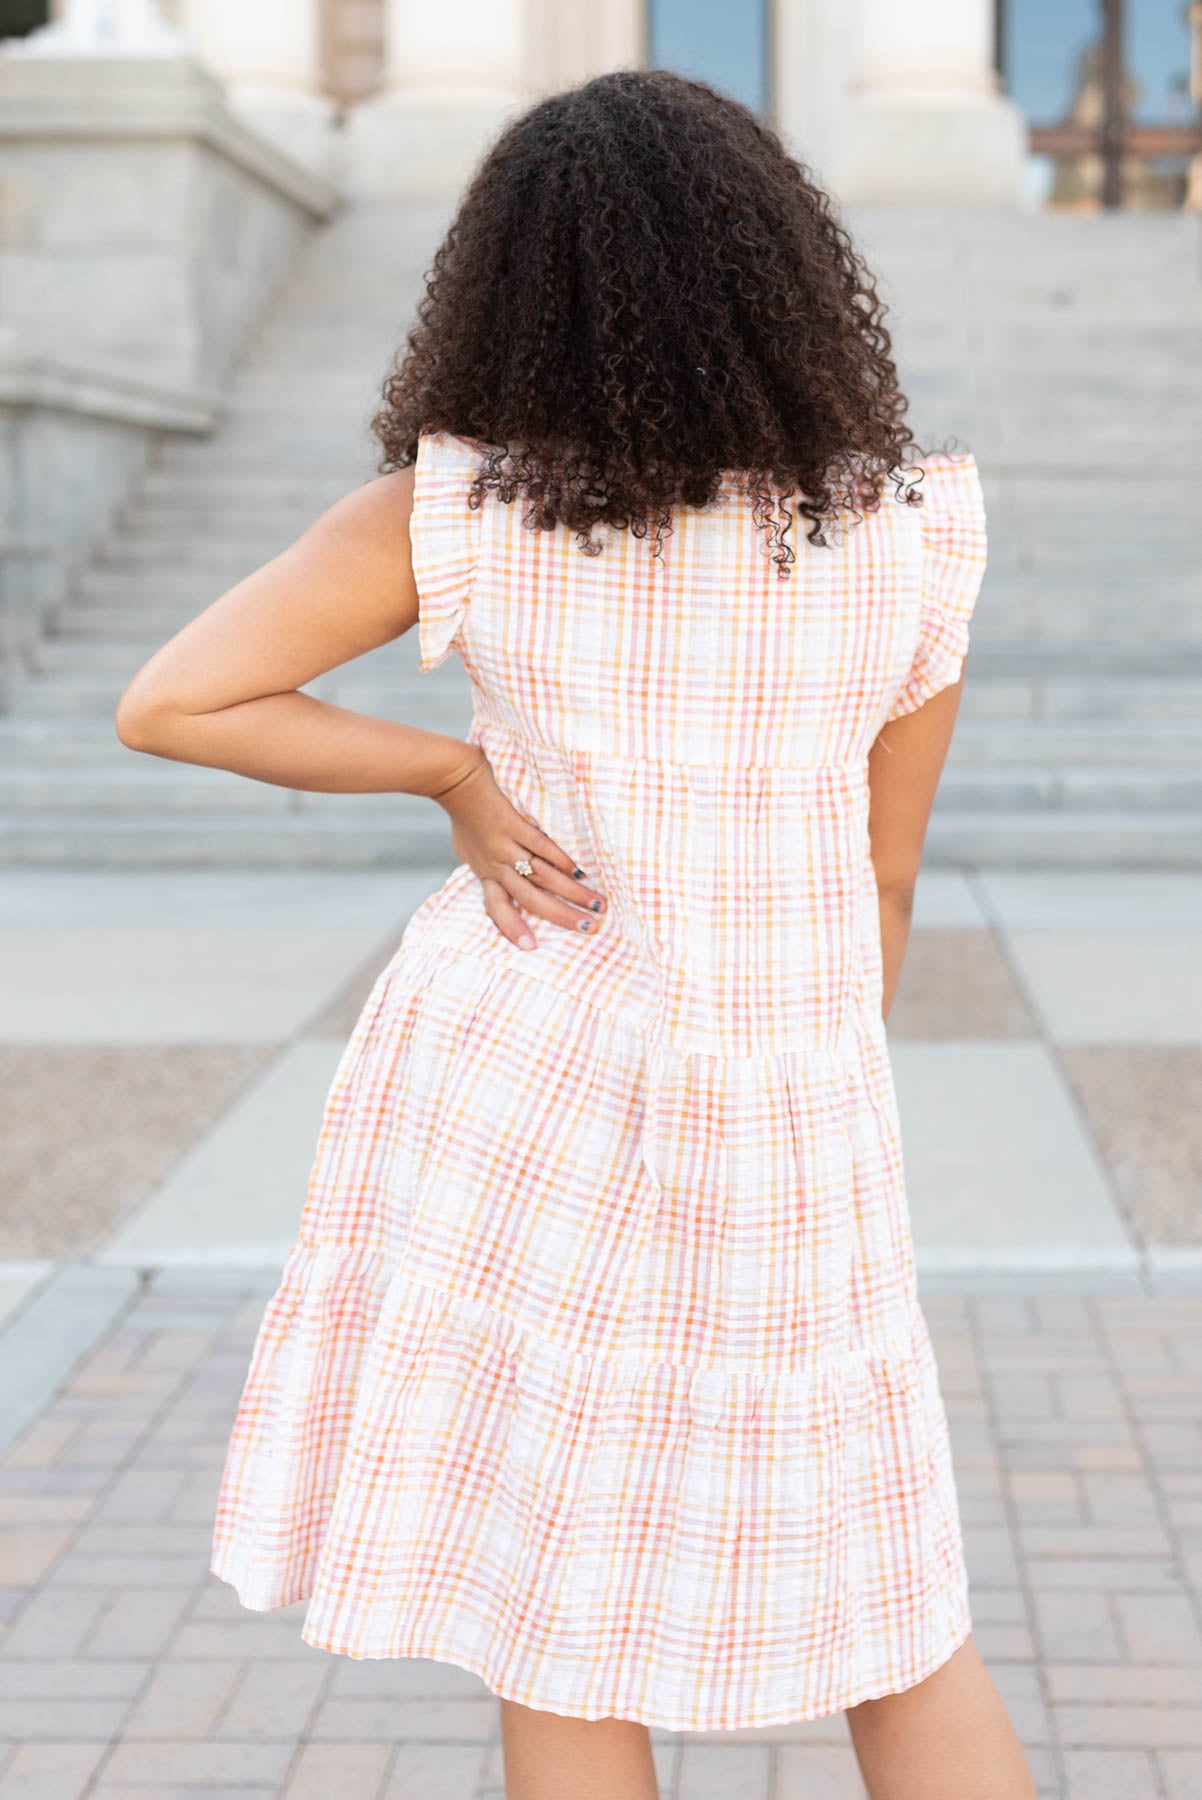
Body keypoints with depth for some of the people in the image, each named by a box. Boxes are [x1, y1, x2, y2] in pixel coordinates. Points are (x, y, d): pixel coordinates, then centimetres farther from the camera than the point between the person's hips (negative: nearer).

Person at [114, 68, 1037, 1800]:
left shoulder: (455, 508, -10)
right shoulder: (909, 534, -7)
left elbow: (165, 705, -9)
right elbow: (884, 879, 2)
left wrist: (453, 776, -5)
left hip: (519, 1097, 0)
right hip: (785, 1134, 1)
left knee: (563, 1625, 12)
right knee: (883, 1591, 17)